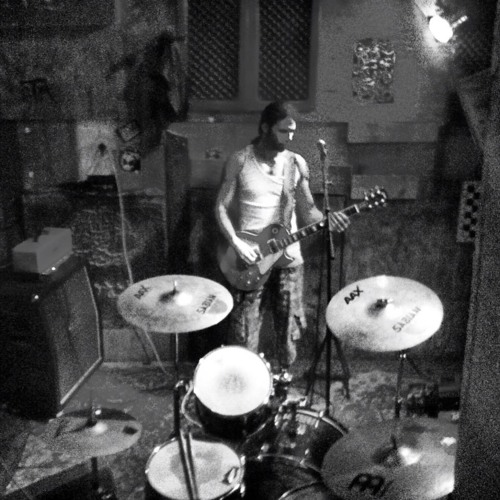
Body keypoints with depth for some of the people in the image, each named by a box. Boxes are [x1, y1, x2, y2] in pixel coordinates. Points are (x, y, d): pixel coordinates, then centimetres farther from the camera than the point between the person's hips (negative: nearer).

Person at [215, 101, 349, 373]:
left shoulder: (296, 164, 5)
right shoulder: (239, 161, -2)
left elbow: (307, 208, 7)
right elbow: (221, 207, -1)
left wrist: (326, 219, -14)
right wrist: (236, 243, -15)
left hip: (288, 257, 3)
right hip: (249, 258, -2)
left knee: (288, 334, 9)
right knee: (244, 337, 0)